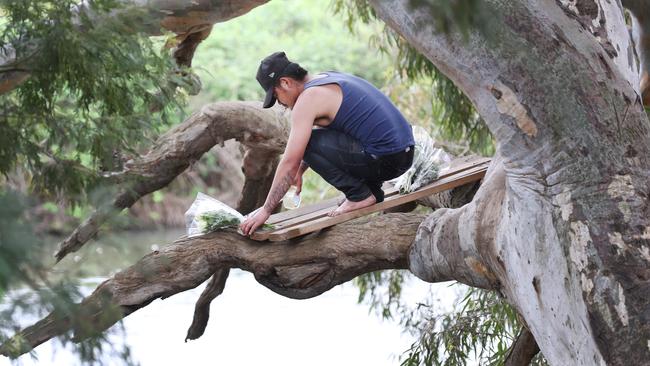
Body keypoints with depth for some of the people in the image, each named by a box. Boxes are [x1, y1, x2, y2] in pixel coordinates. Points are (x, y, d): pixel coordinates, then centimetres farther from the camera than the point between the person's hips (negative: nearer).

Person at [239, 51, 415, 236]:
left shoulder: (308, 99, -12)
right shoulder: (327, 78, 16)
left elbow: (289, 163, -13)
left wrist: (266, 210, -7)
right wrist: (299, 172, 34)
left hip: (384, 160, -10)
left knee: (306, 142, -10)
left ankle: (359, 195, -4)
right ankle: (372, 189, 17)